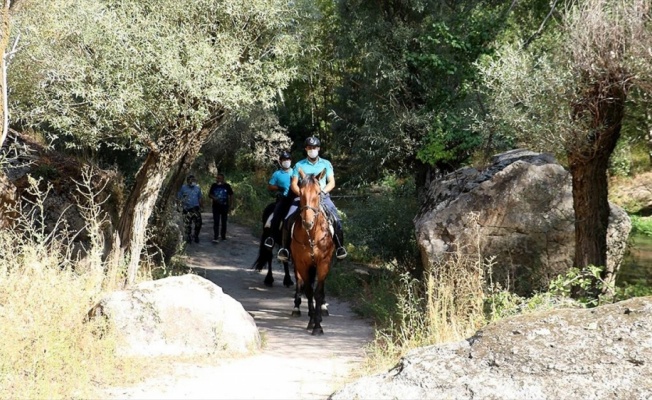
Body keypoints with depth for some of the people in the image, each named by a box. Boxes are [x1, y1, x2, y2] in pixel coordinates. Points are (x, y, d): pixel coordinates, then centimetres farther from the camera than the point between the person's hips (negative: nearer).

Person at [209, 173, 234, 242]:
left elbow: (231, 195, 6)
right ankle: (215, 238, -12)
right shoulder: (214, 185, 1)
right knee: (216, 222, -7)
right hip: (216, 207, 0)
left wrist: (231, 204, 0)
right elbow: (209, 194, 8)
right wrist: (214, 198, -13)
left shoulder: (227, 186, -2)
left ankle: (223, 235, 27)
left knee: (224, 222, 11)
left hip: (224, 207, 0)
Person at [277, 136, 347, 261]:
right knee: (288, 220, -21)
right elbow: (293, 184, 3)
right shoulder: (299, 165, 7)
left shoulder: (326, 164, 9)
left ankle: (340, 247, -6)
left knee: (336, 220, -21)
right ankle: (284, 248, -10)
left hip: (322, 197, 0)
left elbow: (332, 183, 4)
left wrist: (322, 191, -15)